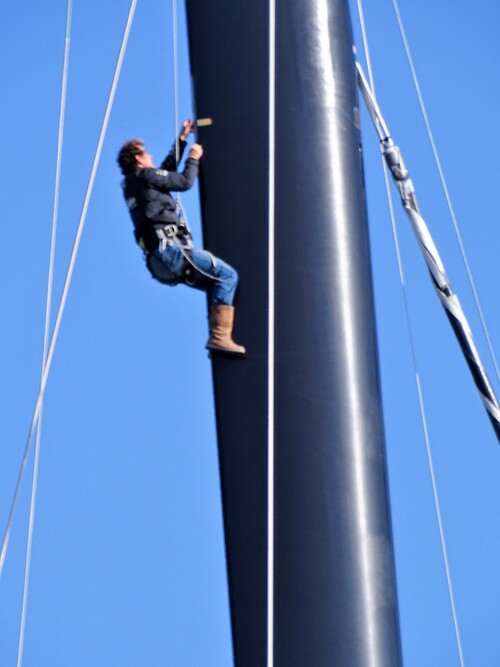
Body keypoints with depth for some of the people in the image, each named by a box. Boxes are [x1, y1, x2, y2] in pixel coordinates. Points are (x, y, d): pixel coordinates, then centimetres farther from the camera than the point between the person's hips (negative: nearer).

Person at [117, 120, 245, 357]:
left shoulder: (131, 184, 26)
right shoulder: (144, 175, 0)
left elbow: (168, 171, 38)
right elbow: (185, 181, 0)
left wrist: (182, 139, 43)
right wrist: (193, 158, 19)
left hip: (159, 262, 10)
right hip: (169, 247, -10)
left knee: (216, 282, 18)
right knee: (227, 275, -10)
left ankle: (218, 336, 7)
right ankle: (220, 336, -20)